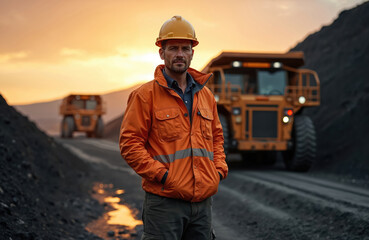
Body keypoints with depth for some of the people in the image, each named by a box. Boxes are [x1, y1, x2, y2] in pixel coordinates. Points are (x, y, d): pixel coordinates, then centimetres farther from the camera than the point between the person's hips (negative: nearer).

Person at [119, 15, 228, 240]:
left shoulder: (206, 95, 14)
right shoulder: (145, 95, -4)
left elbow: (217, 137, 24)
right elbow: (129, 143, -8)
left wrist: (219, 169, 8)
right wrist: (162, 175, -14)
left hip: (203, 201, 6)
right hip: (164, 201, -5)